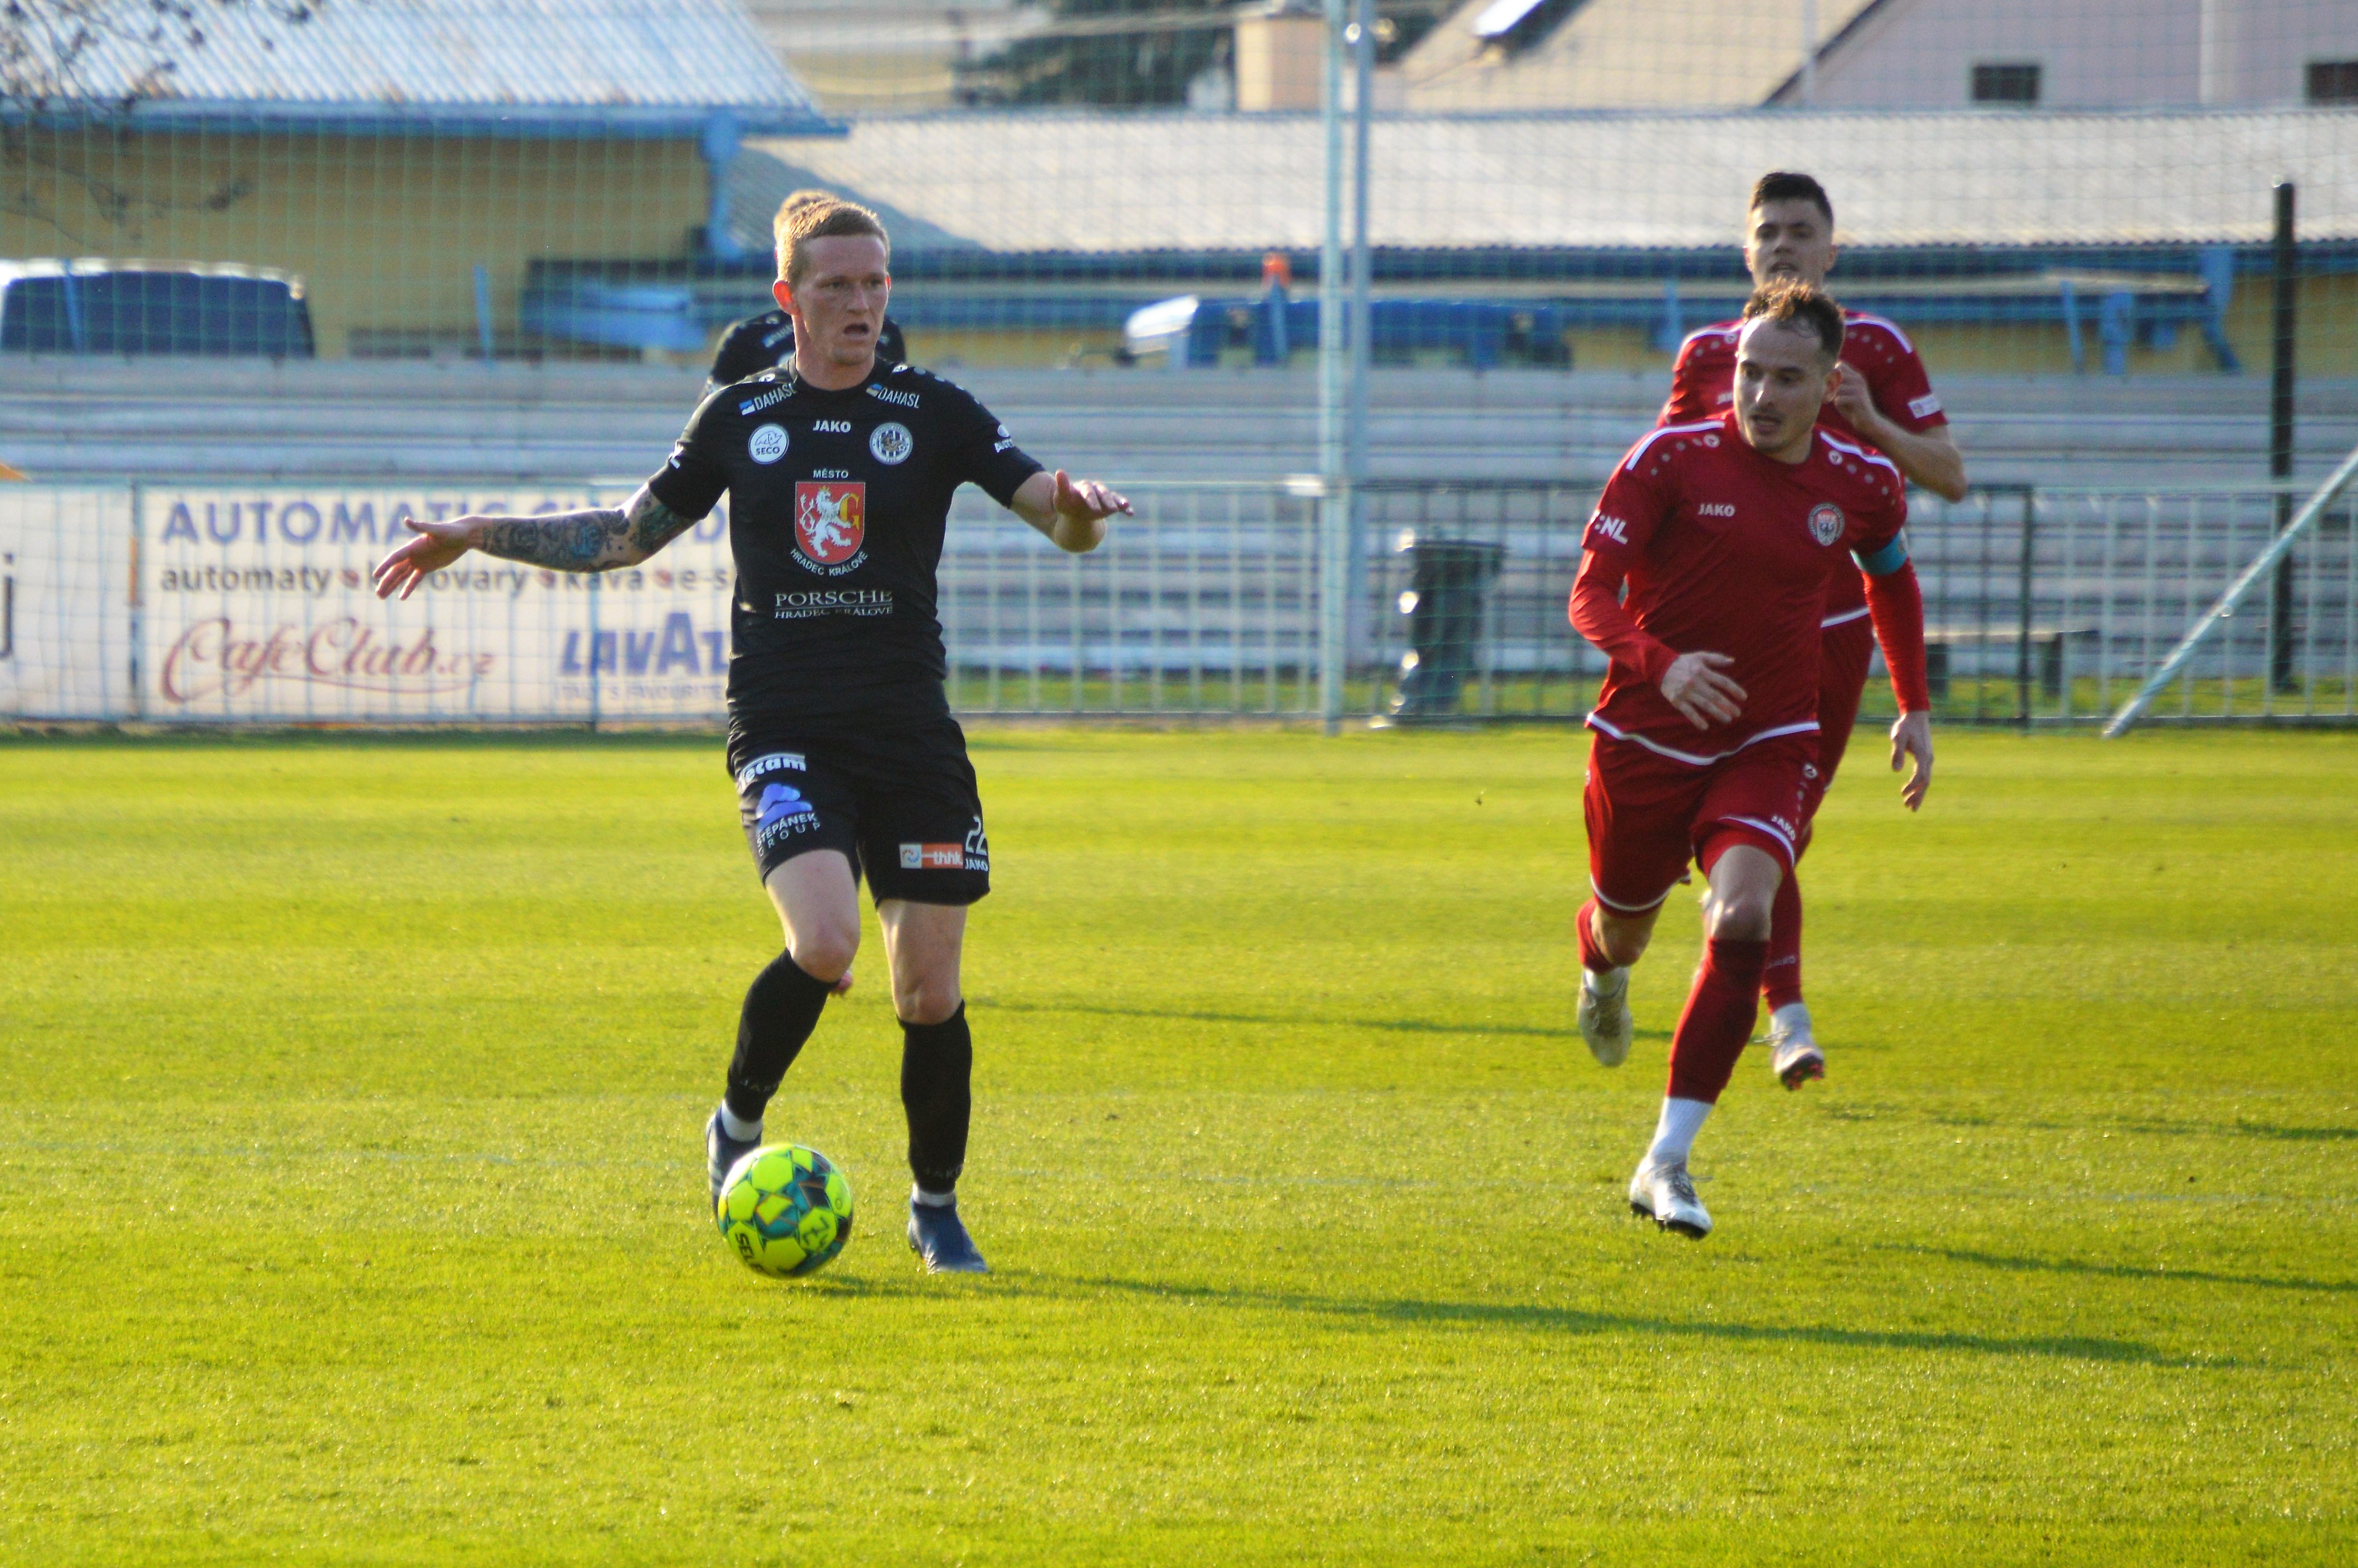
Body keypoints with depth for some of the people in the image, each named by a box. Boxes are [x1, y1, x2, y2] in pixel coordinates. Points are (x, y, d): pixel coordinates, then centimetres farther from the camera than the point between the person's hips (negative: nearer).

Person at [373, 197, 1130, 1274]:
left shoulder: (934, 415, 4)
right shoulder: (740, 417, 9)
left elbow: (1061, 521, -1)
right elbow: (628, 534, 21)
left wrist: (1078, 507, -25)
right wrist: (480, 535, 17)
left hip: (910, 730, 1)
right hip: (783, 730, -1)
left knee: (930, 992, -1)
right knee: (824, 943, -25)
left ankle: (936, 1207, 20)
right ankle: (738, 1125, 1)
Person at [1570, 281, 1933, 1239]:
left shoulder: (1862, 485, -2)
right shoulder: (1672, 461, -13)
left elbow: (1891, 582, 20)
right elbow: (1592, 595, -15)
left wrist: (1913, 708, 15)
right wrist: (1661, 664, -34)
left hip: (1767, 747, 1)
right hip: (1646, 738, -1)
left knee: (1743, 920, -24)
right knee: (1626, 921, 17)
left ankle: (1666, 1163, -20)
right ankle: (1604, 976, 61)